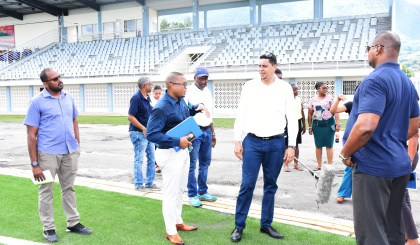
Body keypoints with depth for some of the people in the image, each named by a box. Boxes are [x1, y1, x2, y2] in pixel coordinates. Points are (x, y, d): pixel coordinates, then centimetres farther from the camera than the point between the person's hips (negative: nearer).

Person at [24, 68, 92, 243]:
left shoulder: (68, 97, 7)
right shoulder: (37, 102, -8)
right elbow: (31, 134, -9)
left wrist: (77, 144, 8)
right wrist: (34, 164, -12)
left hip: (70, 152, 5)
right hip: (48, 153, -5)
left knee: (69, 188, 15)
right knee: (46, 191, 7)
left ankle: (73, 223, 27)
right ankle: (48, 228, 21)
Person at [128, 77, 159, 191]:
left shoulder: (147, 98, 12)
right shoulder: (136, 98, -14)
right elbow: (131, 117, -19)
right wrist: (143, 128, -20)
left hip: (148, 133, 9)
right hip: (139, 133, -9)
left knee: (151, 158, 12)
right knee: (139, 160, 0)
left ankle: (149, 183, 23)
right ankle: (138, 185, 12)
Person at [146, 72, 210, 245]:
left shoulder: (181, 101, 4)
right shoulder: (161, 108, -23)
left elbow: (187, 112, 26)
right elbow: (151, 134, -27)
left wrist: (198, 107, 6)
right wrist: (177, 141, -30)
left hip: (183, 151, 9)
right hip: (170, 154, -9)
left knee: (180, 190, 21)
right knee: (171, 193, 3)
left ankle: (177, 221, 39)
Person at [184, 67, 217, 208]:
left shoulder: (207, 92, 15)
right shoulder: (189, 91, -7)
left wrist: (213, 133, 20)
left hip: (207, 131, 7)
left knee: (205, 163, 12)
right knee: (192, 164, -2)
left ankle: (202, 192, 23)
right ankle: (192, 195, 8)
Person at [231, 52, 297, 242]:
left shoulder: (285, 88, 3)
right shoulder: (249, 86, 3)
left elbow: (292, 118, 3)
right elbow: (240, 115, 5)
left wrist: (291, 146, -3)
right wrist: (237, 140, -1)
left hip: (276, 143, 1)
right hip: (252, 141, -1)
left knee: (271, 186, 10)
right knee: (247, 185, -2)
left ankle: (266, 225, 25)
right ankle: (239, 226, 11)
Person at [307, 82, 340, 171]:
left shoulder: (330, 98, 2)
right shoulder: (313, 100, 7)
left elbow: (335, 111, -4)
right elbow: (310, 114, 10)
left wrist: (338, 123, -13)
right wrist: (310, 127, 7)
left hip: (329, 124, -2)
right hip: (317, 125, 2)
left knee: (329, 145, 1)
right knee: (318, 146, 5)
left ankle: (330, 165, 8)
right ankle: (319, 165, 15)